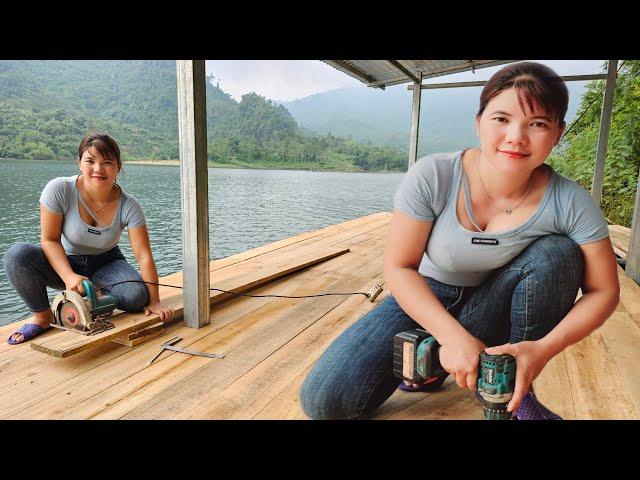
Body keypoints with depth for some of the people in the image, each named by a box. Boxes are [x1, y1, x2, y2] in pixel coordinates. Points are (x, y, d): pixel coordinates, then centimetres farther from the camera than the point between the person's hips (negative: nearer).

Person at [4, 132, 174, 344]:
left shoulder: (128, 206, -20)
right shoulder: (58, 190, -22)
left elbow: (144, 256, -20)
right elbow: (49, 240, -17)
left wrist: (154, 301, -25)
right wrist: (69, 277, -32)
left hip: (105, 264, 0)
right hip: (65, 263, 1)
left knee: (136, 296, -30)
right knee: (17, 255, -29)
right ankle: (43, 317, -5)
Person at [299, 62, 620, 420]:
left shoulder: (569, 203, -19)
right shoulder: (432, 177, -24)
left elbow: (604, 291, -12)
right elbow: (399, 267, -19)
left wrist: (543, 348, -29)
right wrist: (453, 336, -31)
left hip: (494, 306, 2)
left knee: (558, 252, -27)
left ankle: (517, 394, -8)